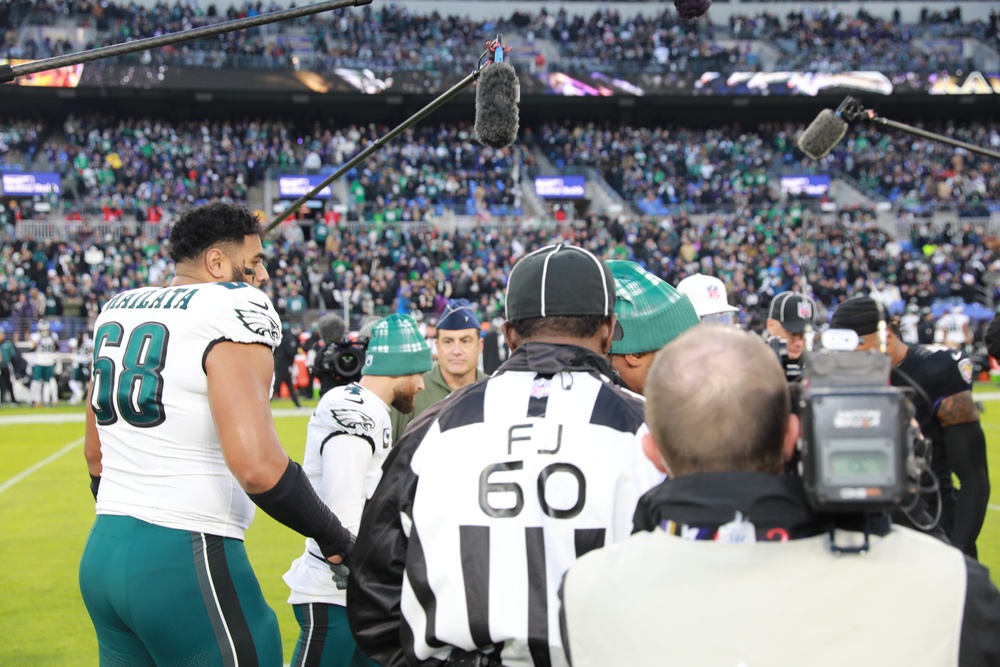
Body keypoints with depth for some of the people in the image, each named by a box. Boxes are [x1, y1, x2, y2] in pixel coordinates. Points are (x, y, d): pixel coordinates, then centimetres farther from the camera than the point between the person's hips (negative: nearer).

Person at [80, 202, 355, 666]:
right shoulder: (234, 308, -12)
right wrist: (335, 540, -11)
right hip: (187, 558, -8)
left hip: (103, 552, 8)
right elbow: (257, 466, -24)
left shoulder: (116, 310, 13)